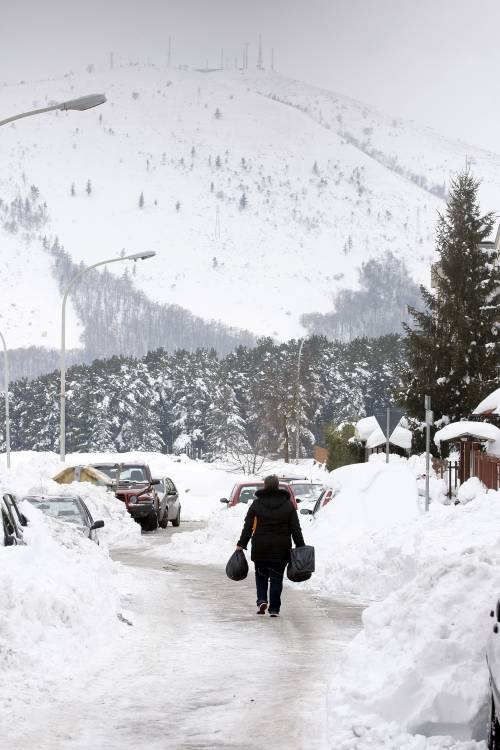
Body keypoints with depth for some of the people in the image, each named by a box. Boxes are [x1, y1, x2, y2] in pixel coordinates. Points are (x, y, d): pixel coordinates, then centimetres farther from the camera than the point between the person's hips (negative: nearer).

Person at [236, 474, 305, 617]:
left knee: (261, 575, 17)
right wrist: (300, 547, 4)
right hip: (281, 548, 0)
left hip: (260, 547, 0)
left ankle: (262, 600, -2)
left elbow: (248, 527, -1)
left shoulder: (257, 504, -1)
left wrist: (241, 545, 3)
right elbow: (295, 528, 1)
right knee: (276, 577, 5)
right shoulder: (287, 504, 2)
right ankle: (274, 609, 2)